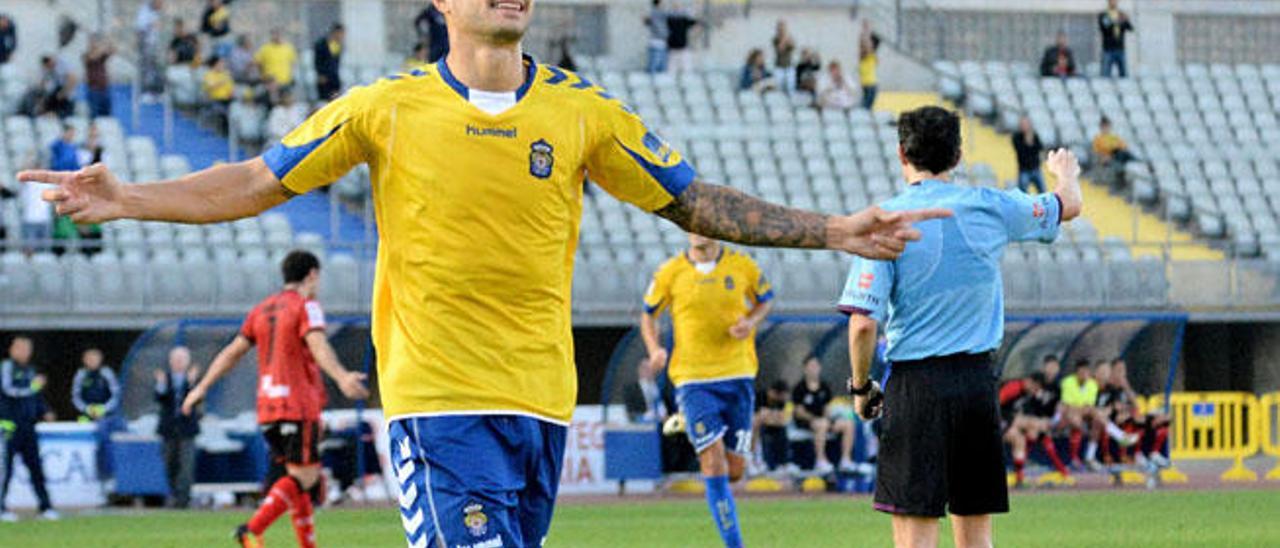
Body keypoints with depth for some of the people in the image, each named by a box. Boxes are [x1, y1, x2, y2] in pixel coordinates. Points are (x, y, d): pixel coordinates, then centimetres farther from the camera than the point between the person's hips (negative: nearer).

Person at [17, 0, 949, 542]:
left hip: (539, 402, 3)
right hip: (434, 399, -3)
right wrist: (126, 200, -5)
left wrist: (833, 232, 7)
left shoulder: (583, 112, 7)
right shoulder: (386, 109, 1)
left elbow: (694, 202, 12)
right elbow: (260, 182, 5)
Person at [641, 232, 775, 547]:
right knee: (714, 465, -13)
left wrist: (751, 321, -5)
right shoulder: (670, 273, 0)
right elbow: (648, 314, 12)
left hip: (738, 374, 2)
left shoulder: (742, 266, 2)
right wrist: (655, 350, -6)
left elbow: (766, 299, 17)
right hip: (692, 378, -2)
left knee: (735, 470, 2)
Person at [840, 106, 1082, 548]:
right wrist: (1066, 172, 46)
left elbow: (863, 322, -13)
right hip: (978, 379, 4)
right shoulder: (989, 208, 4)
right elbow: (1070, 206, 23)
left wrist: (860, 387, 3)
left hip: (916, 383, -4)